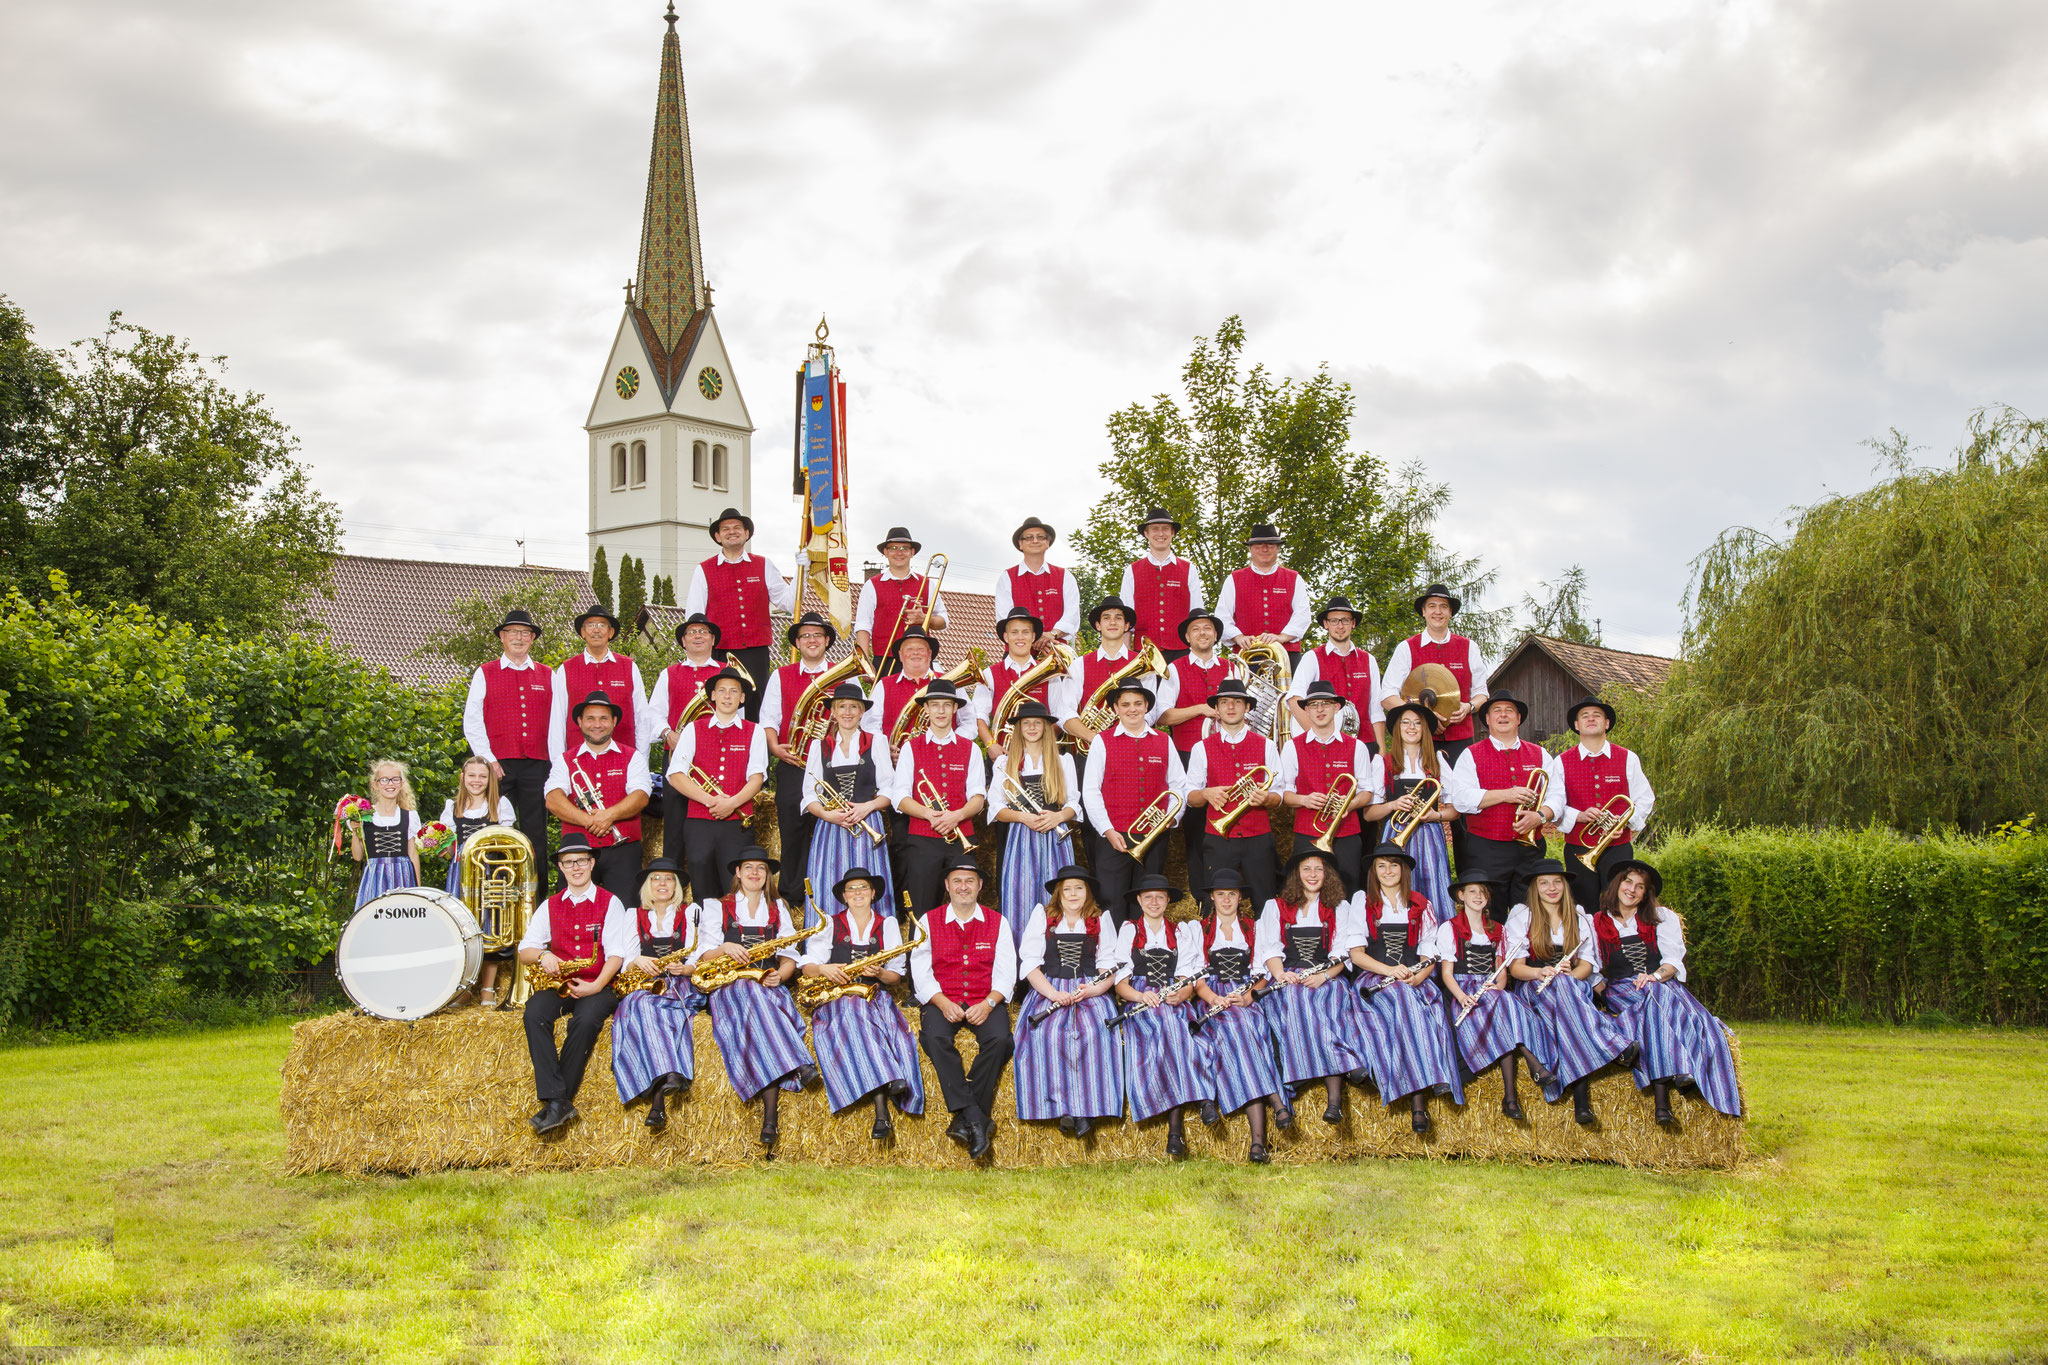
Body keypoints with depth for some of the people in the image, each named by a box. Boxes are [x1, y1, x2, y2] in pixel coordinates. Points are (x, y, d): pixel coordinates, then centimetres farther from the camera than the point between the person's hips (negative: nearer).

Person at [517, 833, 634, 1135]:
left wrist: (597, 986, -19)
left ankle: (555, 1104, -30)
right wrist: (542, 955, -13)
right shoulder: (550, 906, 16)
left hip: (598, 986, -3)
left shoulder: (610, 903, 6)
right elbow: (524, 951, 11)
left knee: (585, 1021, -36)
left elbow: (616, 954, -3)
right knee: (535, 1013, -31)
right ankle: (557, 1102, -38)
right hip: (560, 984, 3)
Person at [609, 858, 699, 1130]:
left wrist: (684, 968, -17)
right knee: (642, 1006, -35)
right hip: (641, 986, 2)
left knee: (647, 1006, -35)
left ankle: (657, 1098, -46)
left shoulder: (691, 913, 13)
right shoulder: (635, 916, 18)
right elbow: (624, 964, 10)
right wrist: (637, 962, -12)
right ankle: (669, 1075, -50)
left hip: (679, 986, -2)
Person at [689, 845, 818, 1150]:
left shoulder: (778, 910, 21)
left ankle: (770, 1117, -43)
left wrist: (779, 975, -9)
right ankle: (797, 1066, -48)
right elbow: (703, 955, 2)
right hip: (729, 987, -1)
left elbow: (789, 956, 13)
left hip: (769, 986, 1)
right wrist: (724, 948, -19)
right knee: (754, 999, -37)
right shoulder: (716, 907, 14)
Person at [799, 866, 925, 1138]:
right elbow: (807, 966, 7)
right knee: (858, 1017, -37)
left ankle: (881, 1114, -45)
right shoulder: (829, 924, 13)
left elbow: (896, 975, 11)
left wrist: (879, 973, -11)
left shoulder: (888, 924, 15)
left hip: (876, 996, 1)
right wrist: (823, 969, -15)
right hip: (836, 999, -1)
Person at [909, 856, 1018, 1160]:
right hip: (942, 1000, 0)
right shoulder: (929, 922, 9)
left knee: (999, 1038, -32)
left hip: (986, 1001, 0)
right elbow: (921, 973, 2)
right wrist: (943, 1003, -15)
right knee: (934, 1037, -33)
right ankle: (976, 1120, -37)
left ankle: (964, 1120, -29)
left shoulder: (997, 923, 10)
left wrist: (988, 1003, -15)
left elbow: (1006, 973, 3)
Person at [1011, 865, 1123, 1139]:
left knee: (1094, 1032, -32)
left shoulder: (1100, 920, 14)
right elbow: (1029, 962, 1)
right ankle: (1059, 1104, -29)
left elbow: (1109, 963, 7)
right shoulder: (1042, 916, 10)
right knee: (1047, 1033, -32)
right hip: (1048, 990, 0)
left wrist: (1094, 989, -14)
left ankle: (1088, 1107, -29)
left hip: (1089, 991, 0)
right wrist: (1053, 993, -14)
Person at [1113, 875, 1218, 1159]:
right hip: (1139, 1004, -1)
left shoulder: (1181, 932, 20)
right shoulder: (1129, 930, 15)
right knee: (1170, 1029, -36)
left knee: (1170, 1030, -35)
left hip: (1173, 1003, 1)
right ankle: (1203, 1097, -42)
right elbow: (1120, 981, 4)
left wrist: (1181, 993, -15)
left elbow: (1187, 979, 9)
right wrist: (1141, 996, -17)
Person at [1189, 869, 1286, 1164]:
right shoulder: (1200, 930, 17)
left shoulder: (1254, 929, 20)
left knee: (1242, 1027, -34)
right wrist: (1214, 998, -13)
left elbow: (1261, 973, 12)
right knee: (1234, 1029, -35)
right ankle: (1274, 1099, -44)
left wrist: (1248, 996, -10)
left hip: (1247, 1000, 0)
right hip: (1214, 1001, 0)